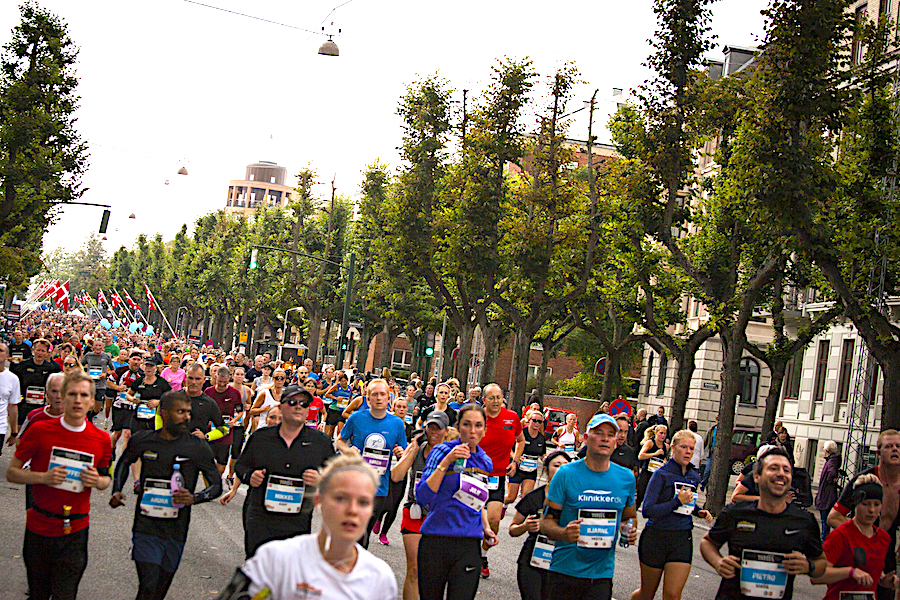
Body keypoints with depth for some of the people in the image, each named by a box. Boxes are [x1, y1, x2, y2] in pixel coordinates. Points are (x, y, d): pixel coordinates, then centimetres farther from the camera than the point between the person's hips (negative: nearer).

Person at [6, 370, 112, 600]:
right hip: (39, 528, 0)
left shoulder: (102, 439, -2)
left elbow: (106, 479, 14)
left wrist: (98, 481, -10)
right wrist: (44, 477, -18)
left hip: (75, 531, 1)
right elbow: (12, 472, -1)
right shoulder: (40, 430, -7)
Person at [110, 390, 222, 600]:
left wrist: (194, 498, -16)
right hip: (145, 528, -1)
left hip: (175, 533, 1)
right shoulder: (142, 440, 1)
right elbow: (124, 463, 23)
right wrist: (116, 491, 8)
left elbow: (216, 486, 3)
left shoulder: (198, 448, -2)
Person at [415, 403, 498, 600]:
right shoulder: (442, 451, -4)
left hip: (469, 547, 3)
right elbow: (422, 497, -15)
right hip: (436, 542, -3)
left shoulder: (485, 462, 11)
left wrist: (486, 527, 14)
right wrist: (445, 462, -20)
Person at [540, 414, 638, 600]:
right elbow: (546, 521, -6)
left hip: (602, 574, 3)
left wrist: (630, 531, -3)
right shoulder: (566, 474, -6)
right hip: (565, 571, -2)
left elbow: (630, 517, 20)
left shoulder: (626, 478, 5)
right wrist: (564, 533, -27)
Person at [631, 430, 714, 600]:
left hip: (682, 540, 4)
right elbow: (647, 511, -18)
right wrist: (678, 501, -22)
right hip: (656, 538, -4)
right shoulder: (662, 474, -10)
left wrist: (699, 511, 8)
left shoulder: (694, 477, 9)